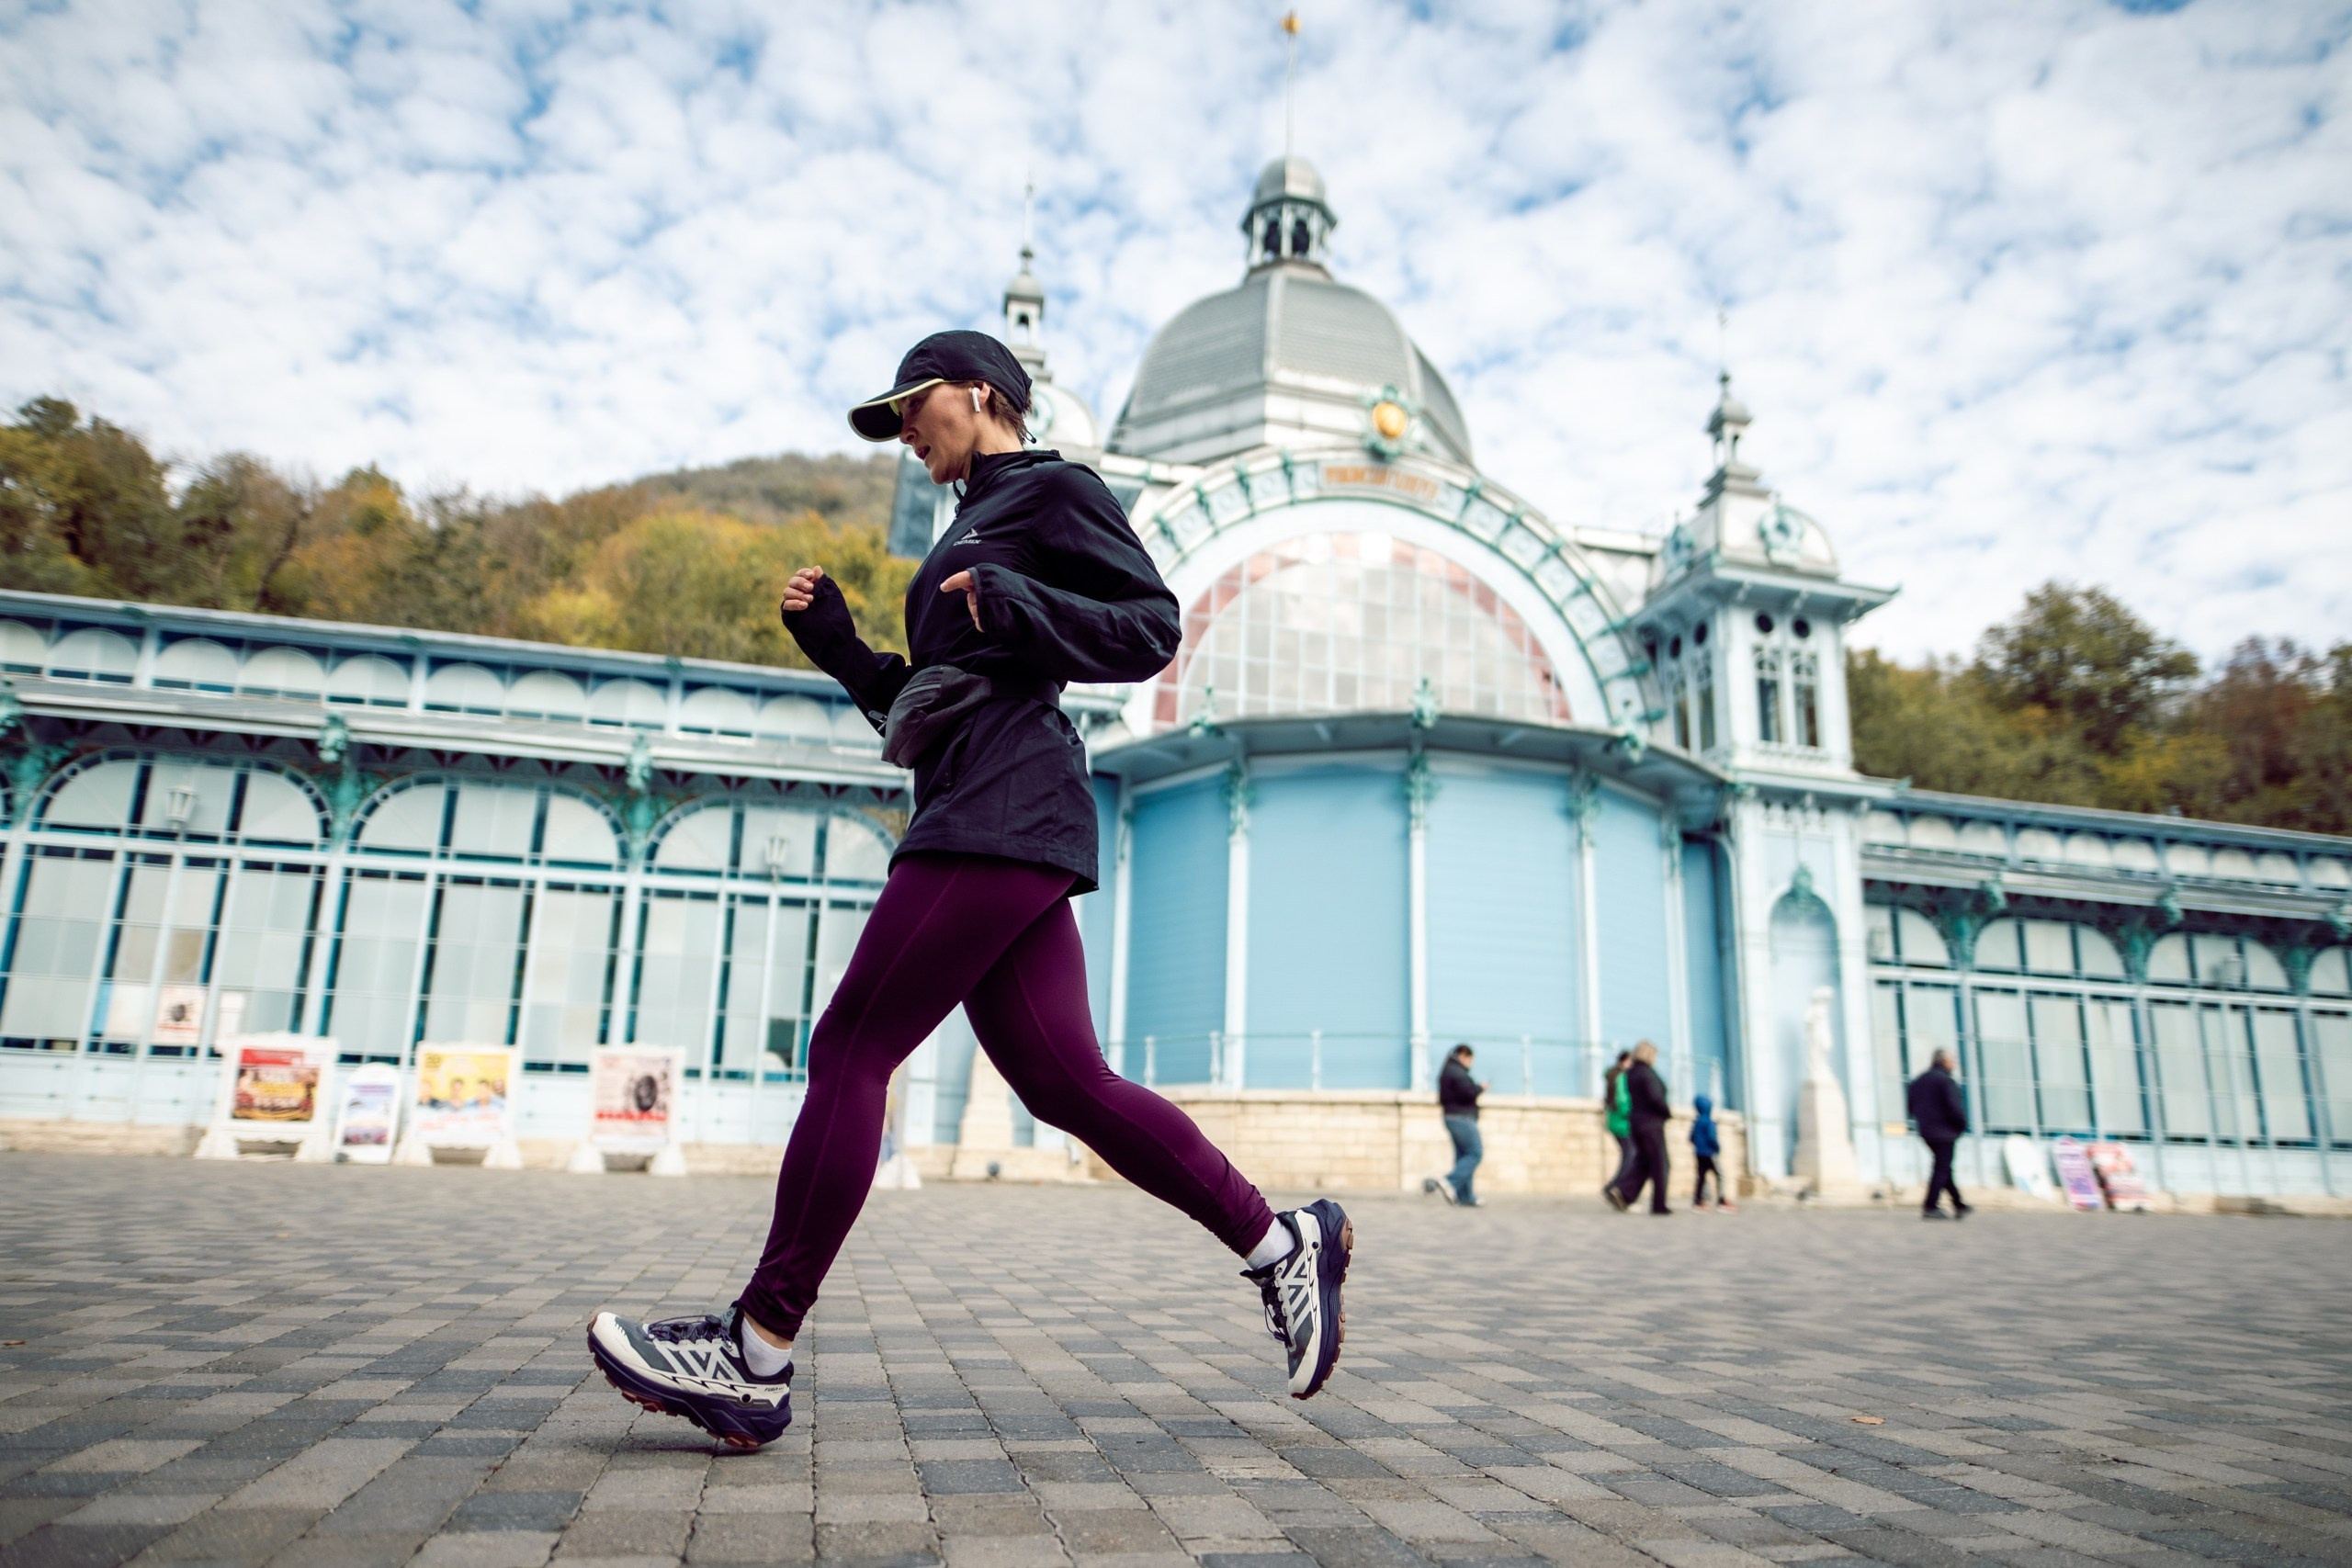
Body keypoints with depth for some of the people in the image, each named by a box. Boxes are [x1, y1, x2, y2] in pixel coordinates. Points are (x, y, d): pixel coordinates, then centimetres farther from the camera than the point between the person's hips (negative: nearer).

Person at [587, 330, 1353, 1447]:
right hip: (976, 822, 9)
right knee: (1064, 1083, 3)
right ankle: (1282, 1244, 9)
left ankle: (756, 1357, -7)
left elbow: (1152, 630, -5)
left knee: (850, 1051, -12)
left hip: (1006, 813, -9)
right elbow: (920, 713, 29)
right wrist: (832, 641, 17)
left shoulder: (1054, 489, 6)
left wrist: (1016, 607, -18)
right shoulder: (972, 532, 31)